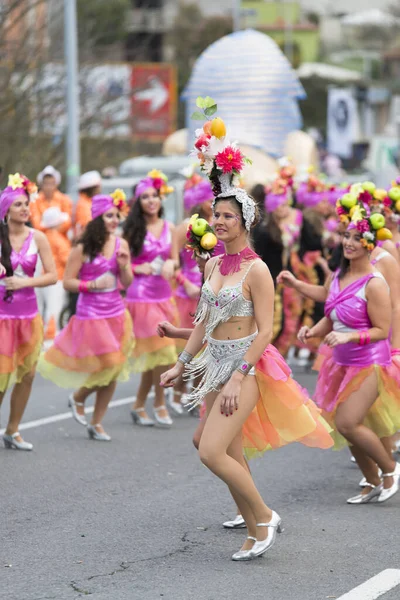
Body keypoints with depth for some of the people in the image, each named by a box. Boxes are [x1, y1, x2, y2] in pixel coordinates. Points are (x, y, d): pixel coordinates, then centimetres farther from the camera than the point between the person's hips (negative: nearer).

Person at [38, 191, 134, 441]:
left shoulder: (121, 244, 3)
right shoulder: (83, 248, -10)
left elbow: (127, 283, 6)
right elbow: (68, 282, -7)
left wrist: (124, 265, -12)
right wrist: (92, 285, -19)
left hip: (116, 314, 5)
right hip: (91, 315, -5)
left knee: (113, 372, 5)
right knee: (106, 367, -6)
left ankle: (96, 423, 18)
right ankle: (78, 398, 26)